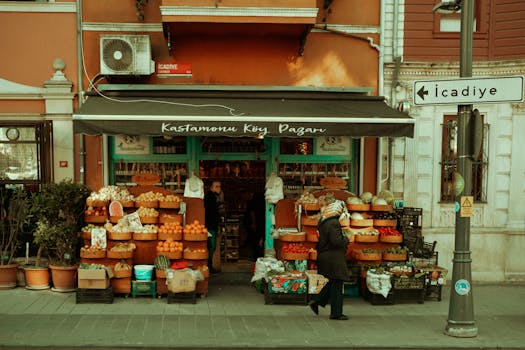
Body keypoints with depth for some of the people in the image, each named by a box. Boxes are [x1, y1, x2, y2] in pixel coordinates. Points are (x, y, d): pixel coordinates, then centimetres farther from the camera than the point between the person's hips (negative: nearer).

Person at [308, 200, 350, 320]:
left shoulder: (322, 222, 9)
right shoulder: (334, 223, -21)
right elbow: (336, 241, -25)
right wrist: (345, 239, -6)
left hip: (324, 257, 9)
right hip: (333, 259, -9)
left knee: (332, 283, 21)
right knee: (336, 285, 0)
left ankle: (316, 301, 19)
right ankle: (336, 313, 8)